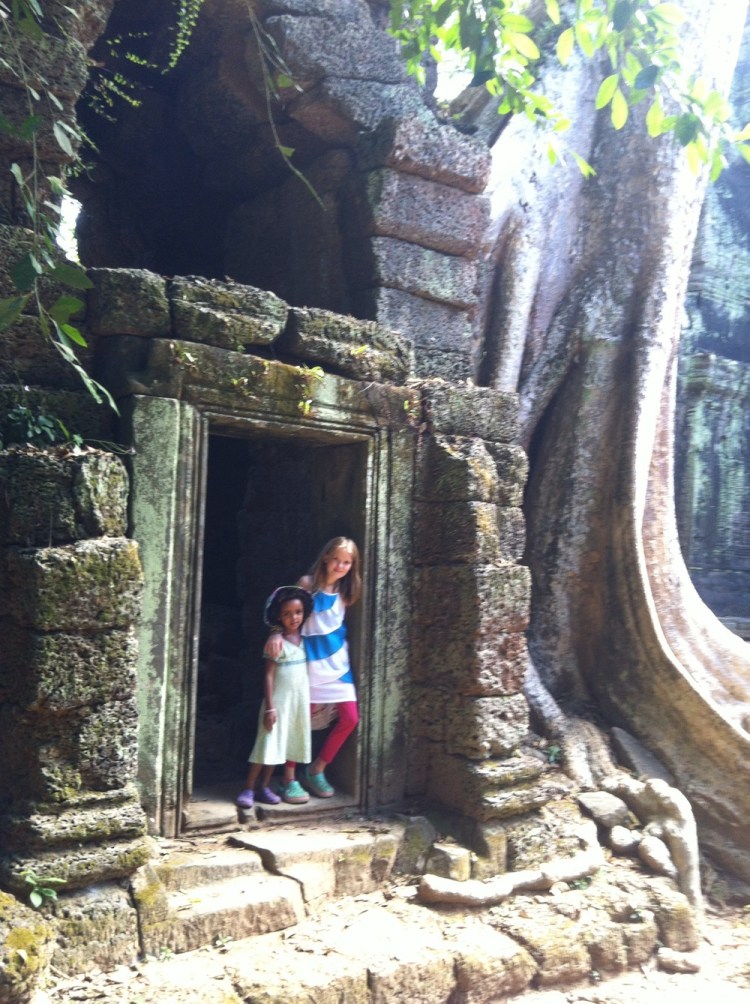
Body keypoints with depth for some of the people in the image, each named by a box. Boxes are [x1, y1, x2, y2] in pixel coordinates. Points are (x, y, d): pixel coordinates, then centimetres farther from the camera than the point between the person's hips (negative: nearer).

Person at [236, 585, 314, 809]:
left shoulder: (304, 639, 6)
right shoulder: (276, 641, -11)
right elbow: (268, 676, -11)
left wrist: (311, 700, 8)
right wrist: (269, 707, -15)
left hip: (300, 700, 6)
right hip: (279, 700, -6)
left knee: (291, 742, 8)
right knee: (268, 744, -7)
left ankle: (264, 787, 18)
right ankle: (248, 789, 1)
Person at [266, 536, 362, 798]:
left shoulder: (345, 591, 5)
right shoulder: (307, 583, -8)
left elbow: (339, 621, 12)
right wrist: (277, 634, -25)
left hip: (337, 660, 5)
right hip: (311, 660, -5)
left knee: (350, 718, 1)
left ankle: (317, 769, 16)